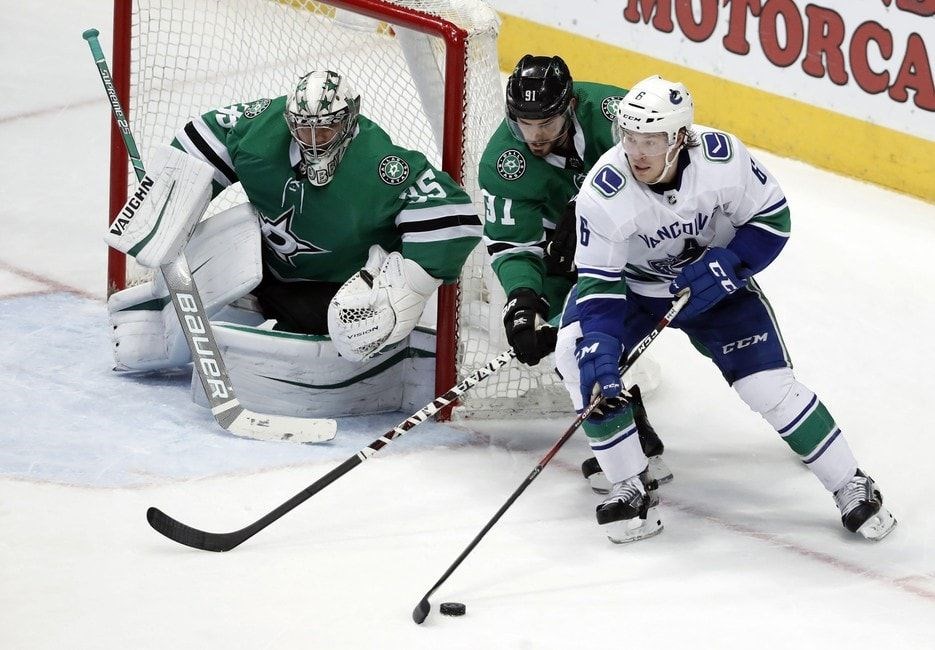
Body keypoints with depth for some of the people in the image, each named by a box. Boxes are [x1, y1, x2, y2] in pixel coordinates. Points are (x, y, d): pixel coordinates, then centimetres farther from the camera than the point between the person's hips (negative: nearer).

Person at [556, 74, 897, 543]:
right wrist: (599, 361, -37)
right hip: (632, 285, 0)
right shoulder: (603, 192, -30)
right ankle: (632, 489, -11)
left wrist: (723, 268, -27)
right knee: (577, 356, -23)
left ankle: (851, 487, 7)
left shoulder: (721, 158, -29)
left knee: (770, 386, -11)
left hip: (714, 281, 0)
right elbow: (598, 285, -26)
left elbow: (772, 219, -13)